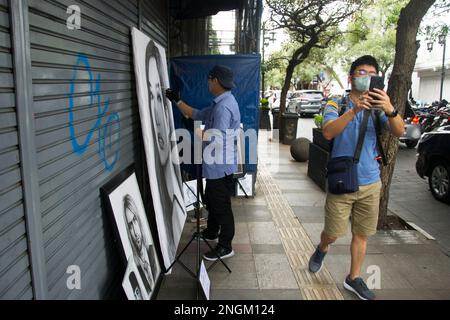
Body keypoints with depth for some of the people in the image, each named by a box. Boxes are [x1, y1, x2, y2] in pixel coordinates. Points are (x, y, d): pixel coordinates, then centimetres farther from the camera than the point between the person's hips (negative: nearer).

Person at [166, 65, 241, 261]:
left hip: (221, 166, -10)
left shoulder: (224, 107, -24)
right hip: (216, 165, 11)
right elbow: (197, 115, 20)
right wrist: (177, 101, 16)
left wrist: (197, 132, -14)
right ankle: (211, 232, 45)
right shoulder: (220, 104, 10)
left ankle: (225, 247, 18)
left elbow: (217, 140, -29)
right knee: (211, 200, 25)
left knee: (221, 206, 3)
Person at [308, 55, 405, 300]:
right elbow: (328, 132, -23)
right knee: (333, 233, 4)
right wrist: (355, 110, -37)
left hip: (370, 183, 3)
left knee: (361, 234, 13)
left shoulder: (377, 107, 4)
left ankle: (354, 278, 31)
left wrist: (390, 110, -32)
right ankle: (322, 250, 39)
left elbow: (399, 132, -12)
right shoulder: (336, 105, -4)